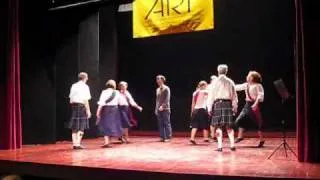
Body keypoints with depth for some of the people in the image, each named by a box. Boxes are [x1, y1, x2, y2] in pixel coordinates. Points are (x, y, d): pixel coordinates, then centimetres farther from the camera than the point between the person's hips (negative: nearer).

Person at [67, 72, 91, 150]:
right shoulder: (85, 86, -6)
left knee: (74, 126, 9)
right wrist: (88, 110, -9)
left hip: (73, 105, 6)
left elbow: (71, 97, 8)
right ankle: (78, 144, -3)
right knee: (81, 127, 0)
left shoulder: (73, 86, 11)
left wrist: (73, 106, 15)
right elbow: (86, 100, -11)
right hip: (81, 106, -6)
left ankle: (74, 143, 13)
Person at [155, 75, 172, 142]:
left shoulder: (166, 89, -4)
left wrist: (163, 106, -21)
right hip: (159, 109, 6)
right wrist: (156, 108, 13)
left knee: (167, 123, -4)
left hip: (165, 109, -6)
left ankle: (168, 137, 1)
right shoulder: (158, 89, 16)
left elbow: (167, 99, -11)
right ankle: (162, 137, 11)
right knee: (160, 124, 5)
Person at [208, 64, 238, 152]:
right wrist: (235, 107, 13)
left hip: (218, 103, -2)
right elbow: (234, 96, 7)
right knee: (229, 126, 9)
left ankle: (220, 146, -1)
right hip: (228, 104, 2)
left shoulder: (216, 82, 0)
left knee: (218, 126, 1)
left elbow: (212, 95, -3)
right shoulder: (230, 82, 7)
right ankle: (232, 145, 7)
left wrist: (210, 107, 0)